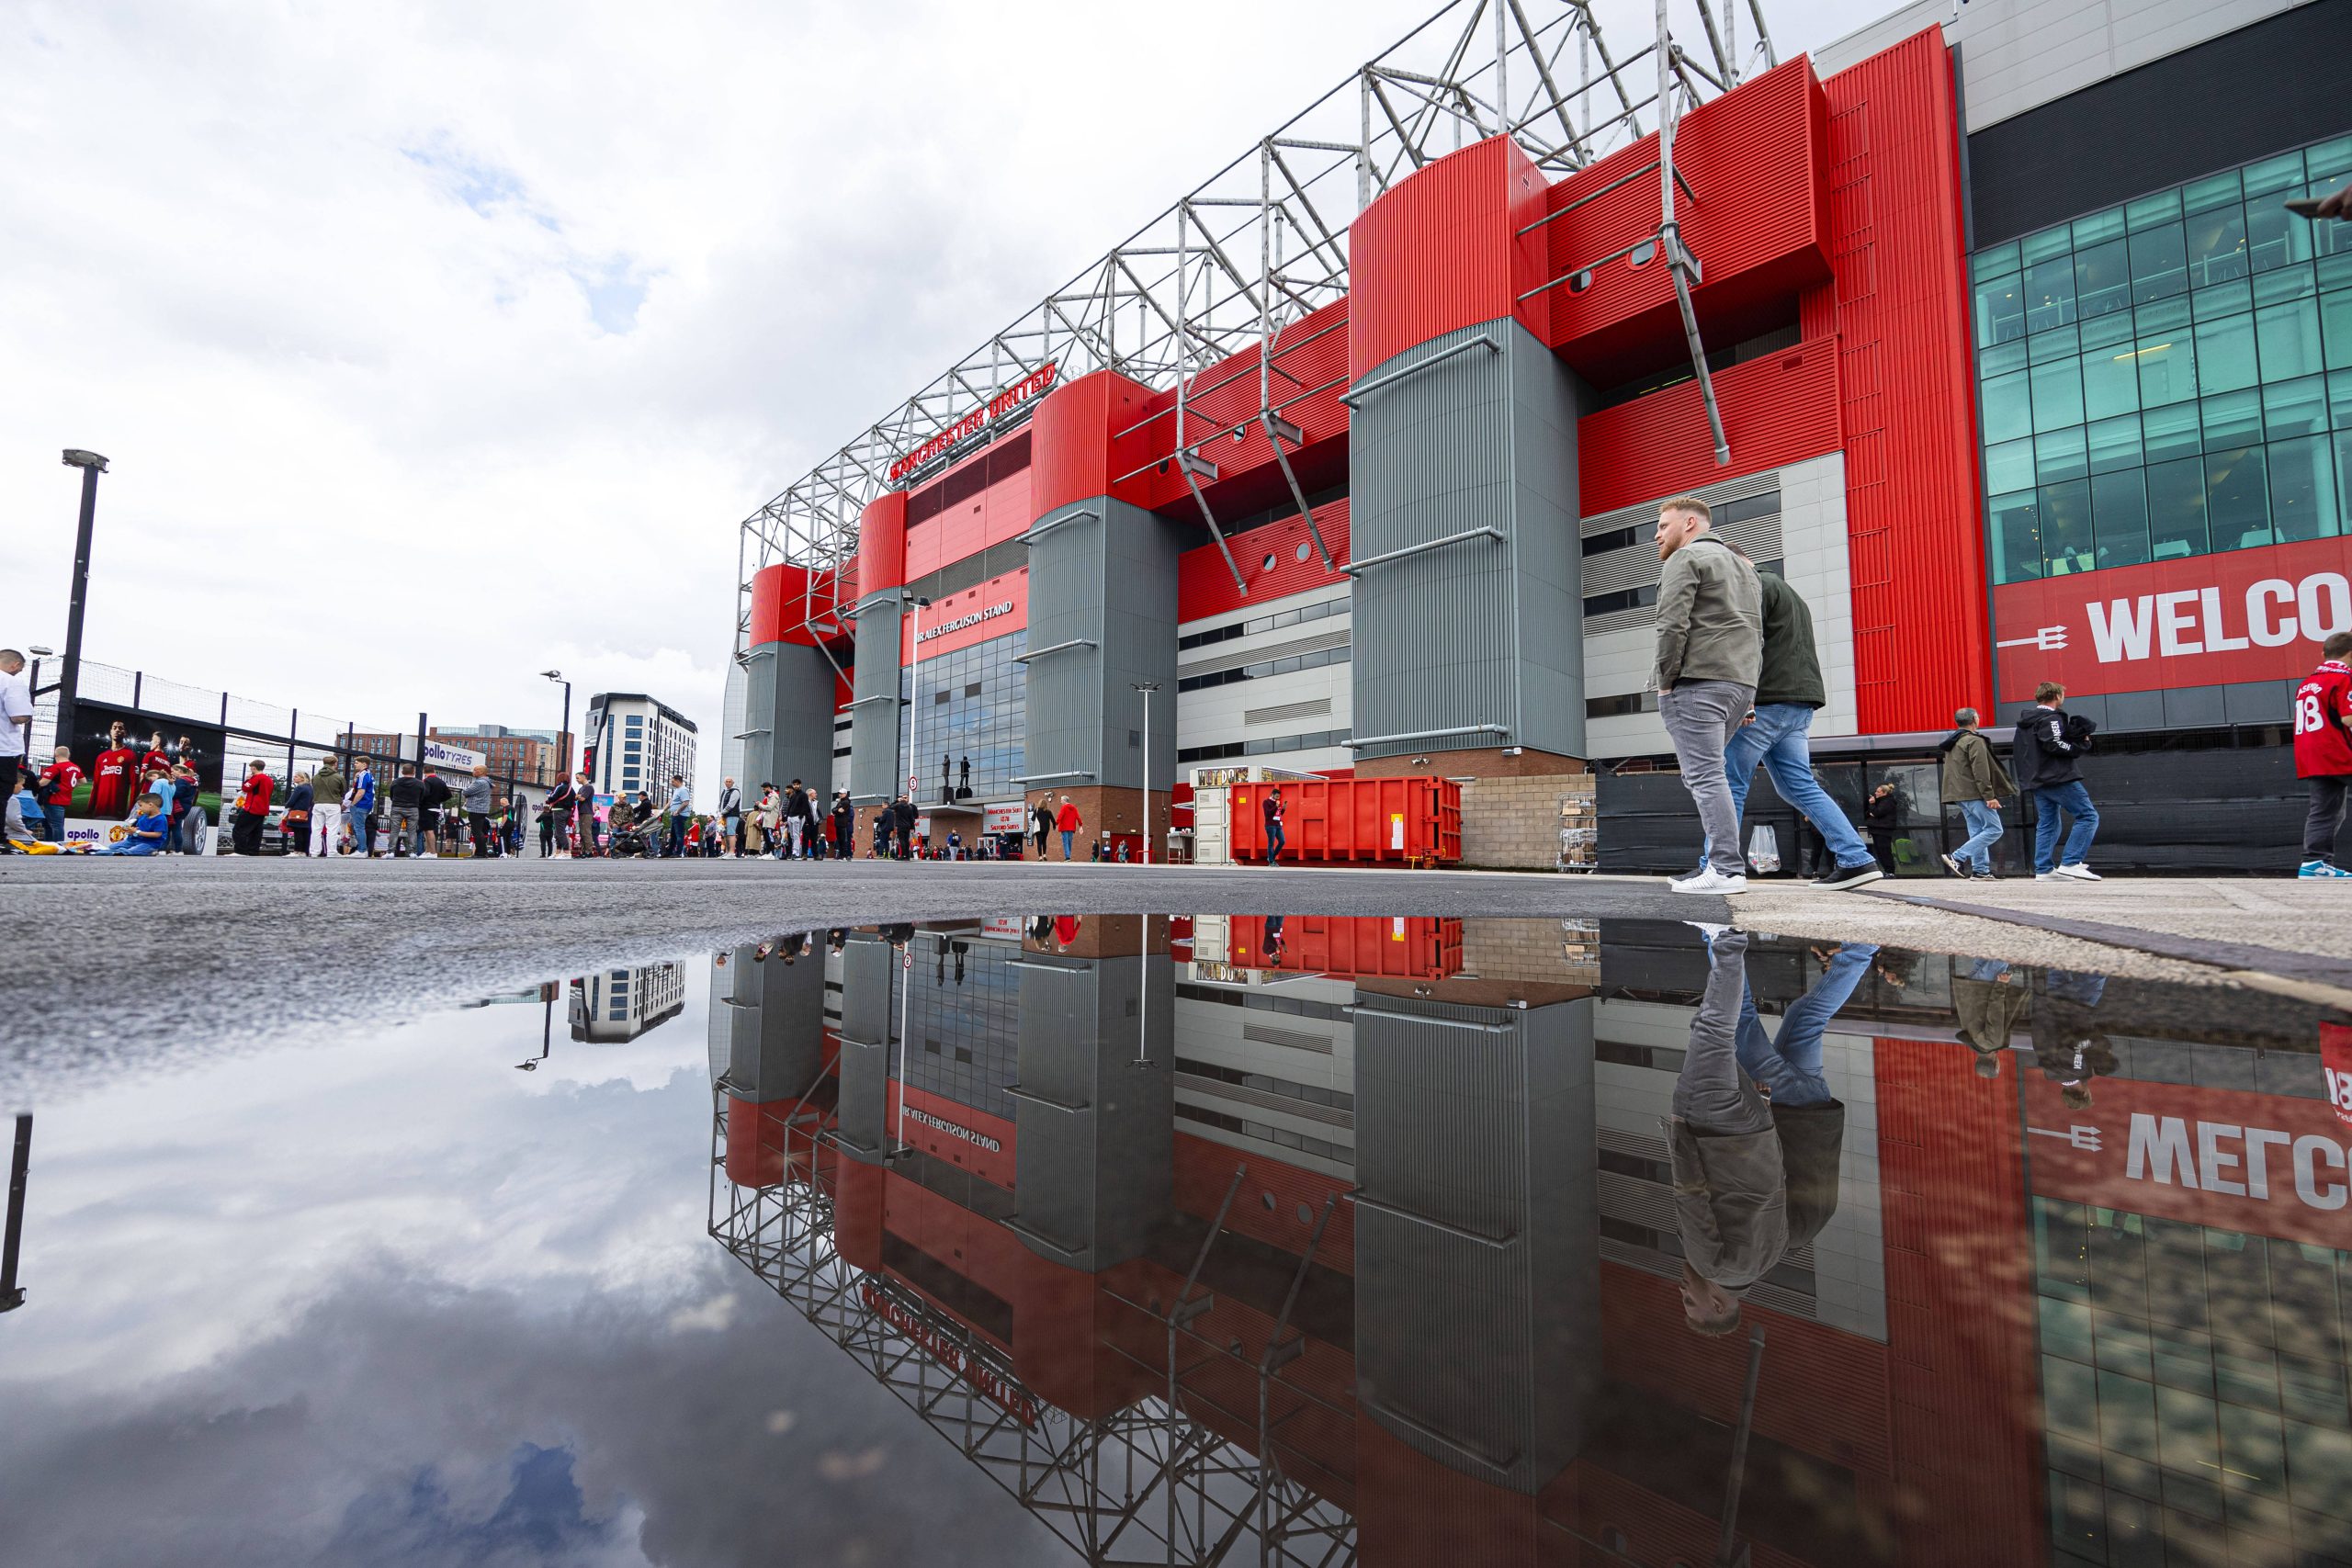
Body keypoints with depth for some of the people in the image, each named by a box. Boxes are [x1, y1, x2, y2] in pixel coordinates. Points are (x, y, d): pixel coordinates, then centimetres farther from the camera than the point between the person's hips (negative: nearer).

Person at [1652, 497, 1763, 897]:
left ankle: (1727, 870, -15)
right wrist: (1749, 691, 20)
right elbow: (1757, 634, 24)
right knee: (1705, 776, 12)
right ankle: (1720, 864, 10)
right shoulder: (1744, 565, 28)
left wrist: (1665, 681, -8)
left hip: (1697, 683, -9)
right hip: (1741, 685, 9)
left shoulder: (1685, 559, -1)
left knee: (1705, 777, -11)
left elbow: (1672, 626, -14)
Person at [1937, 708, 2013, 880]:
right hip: (1975, 794, -9)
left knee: (1977, 832, 10)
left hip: (1959, 794, 9)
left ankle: (1980, 870, 7)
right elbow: (1980, 772, -17)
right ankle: (1957, 858, -14)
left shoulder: (1952, 743, 18)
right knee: (1994, 829, -6)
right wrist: (1990, 796, -18)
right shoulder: (1975, 741, -10)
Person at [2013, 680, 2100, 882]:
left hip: (2036, 781, 9)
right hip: (2057, 778, -9)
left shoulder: (2025, 720, 19)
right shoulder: (2051, 717, -8)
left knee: (2046, 824, 10)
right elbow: (2054, 745, -21)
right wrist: (2082, 745, -7)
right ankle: (2070, 863, -11)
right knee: (2088, 816, -5)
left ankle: (2043, 870, 8)